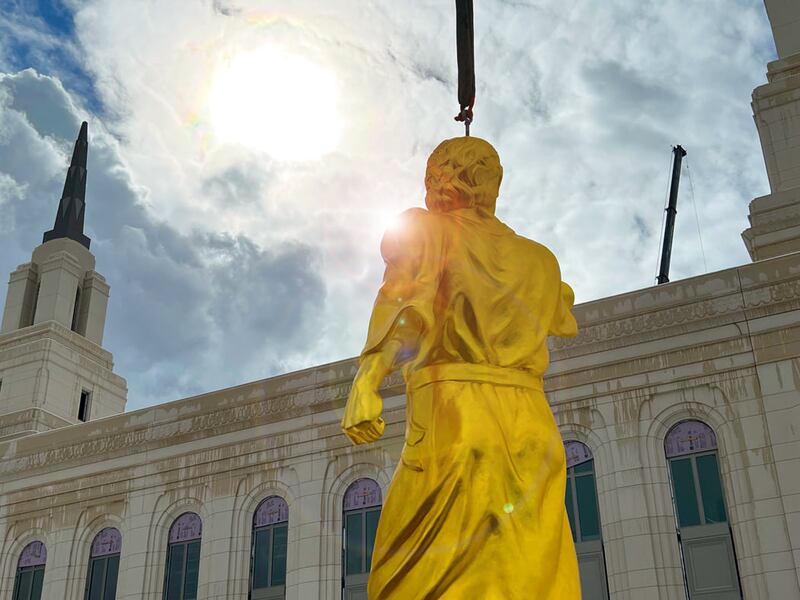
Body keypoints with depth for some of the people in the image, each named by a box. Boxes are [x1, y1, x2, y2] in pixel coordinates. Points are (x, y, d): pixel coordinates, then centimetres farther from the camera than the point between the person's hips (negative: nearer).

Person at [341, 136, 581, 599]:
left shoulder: (424, 229, 10)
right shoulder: (536, 257, 24)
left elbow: (400, 305, -8)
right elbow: (562, 320, 41)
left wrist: (367, 385, -18)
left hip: (451, 405, -4)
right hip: (531, 417, 5)